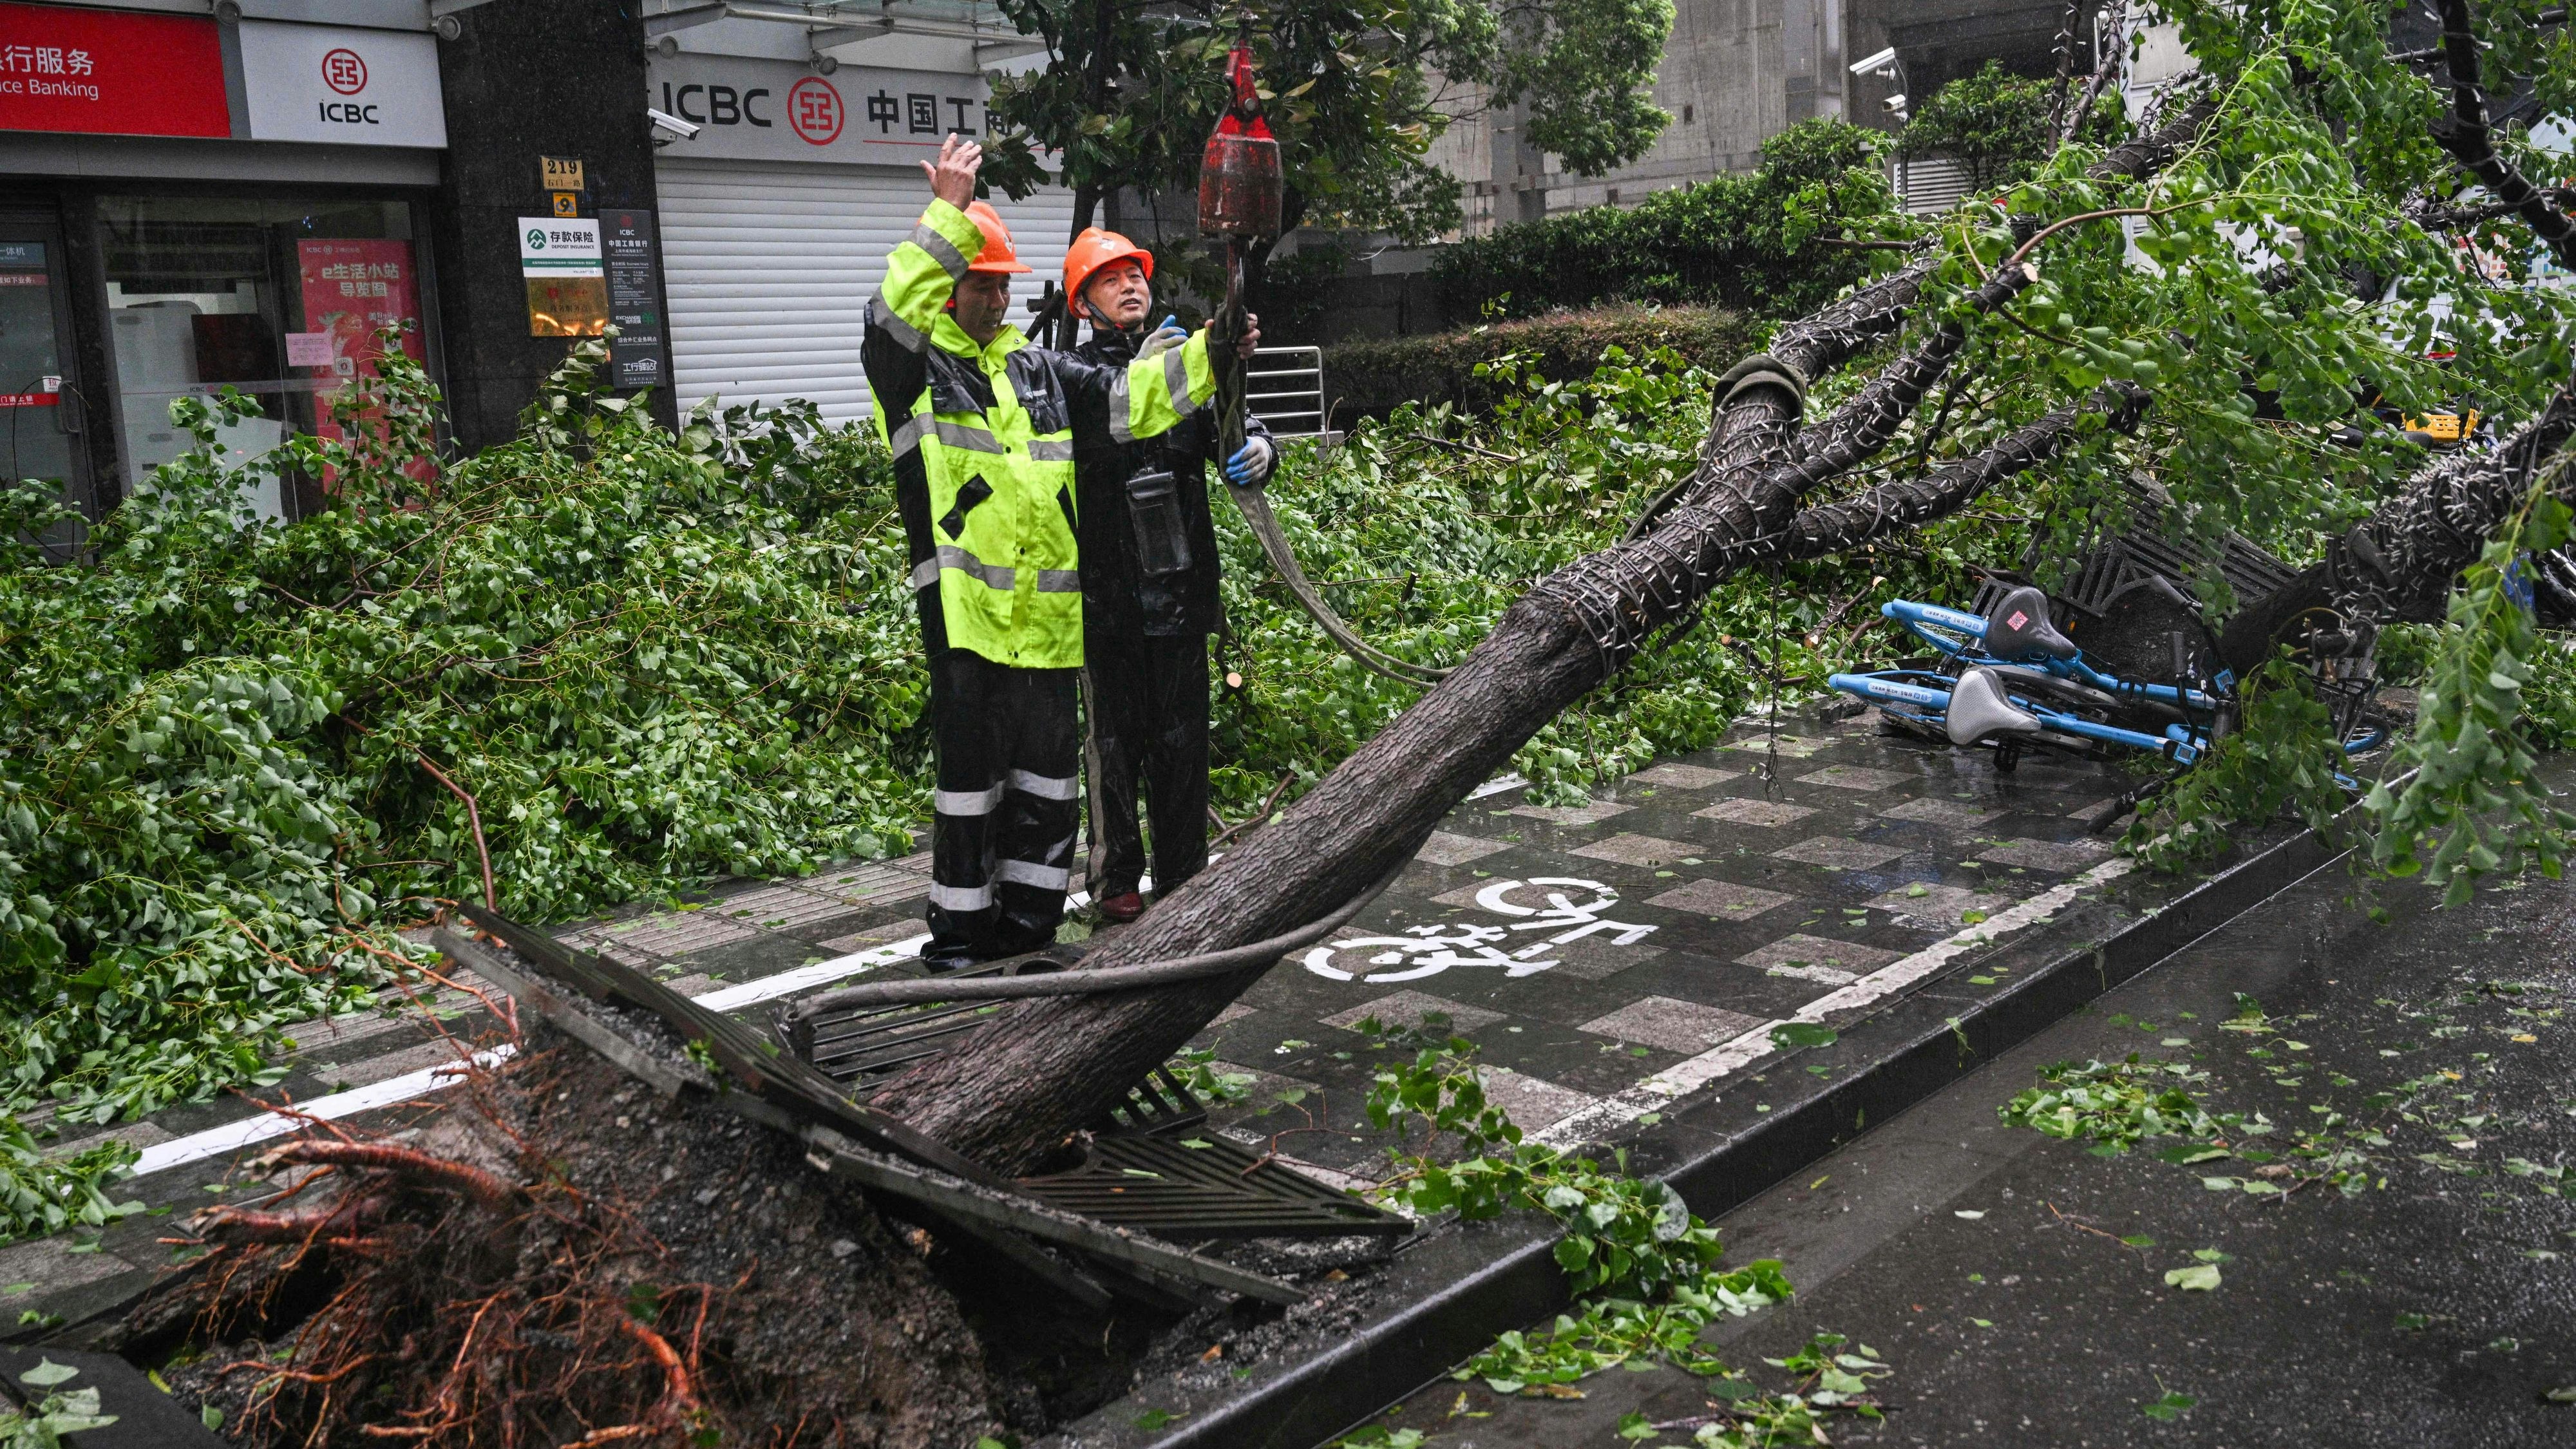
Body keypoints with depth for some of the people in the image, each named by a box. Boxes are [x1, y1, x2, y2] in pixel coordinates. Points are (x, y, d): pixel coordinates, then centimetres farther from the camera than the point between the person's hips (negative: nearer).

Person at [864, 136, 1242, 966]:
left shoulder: (1038, 372, 18)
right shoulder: (909, 367, 1)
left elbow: (1127, 399, 13)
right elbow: (896, 310, -19)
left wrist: (1208, 354, 1)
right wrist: (948, 212, -19)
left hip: (1048, 610, 6)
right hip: (966, 611, -6)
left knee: (1047, 771, 12)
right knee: (972, 773, 0)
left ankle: (1027, 925, 25)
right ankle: (959, 933, 13)